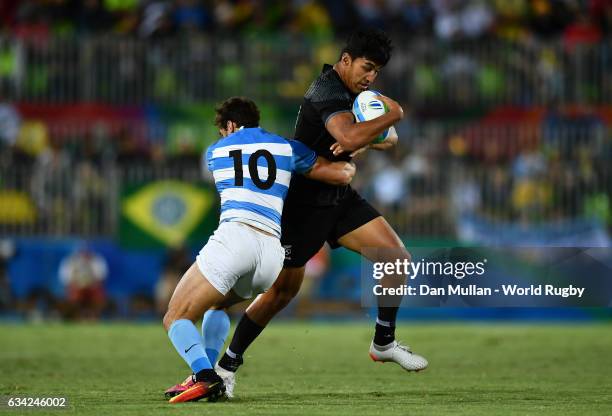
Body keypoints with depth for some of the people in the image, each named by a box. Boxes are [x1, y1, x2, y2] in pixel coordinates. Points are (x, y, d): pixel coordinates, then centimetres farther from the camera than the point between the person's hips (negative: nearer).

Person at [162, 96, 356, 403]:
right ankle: (206, 376, 11)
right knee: (216, 306, 32)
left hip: (234, 237, -4)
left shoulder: (215, 151, 20)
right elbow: (343, 174, 18)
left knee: (175, 319, 1)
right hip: (272, 254, 4)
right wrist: (349, 163, 42)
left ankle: (205, 376, -27)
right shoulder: (287, 148, 20)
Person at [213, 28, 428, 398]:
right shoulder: (328, 91, -22)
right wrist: (392, 116, -27)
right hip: (304, 203, -8)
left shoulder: (358, 90, 7)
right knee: (284, 289, -5)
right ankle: (228, 364, 7)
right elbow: (349, 136, -41)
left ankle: (384, 343, 12)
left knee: (398, 258, -4)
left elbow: (389, 139, 6)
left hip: (340, 198, 8)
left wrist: (367, 140, -17)